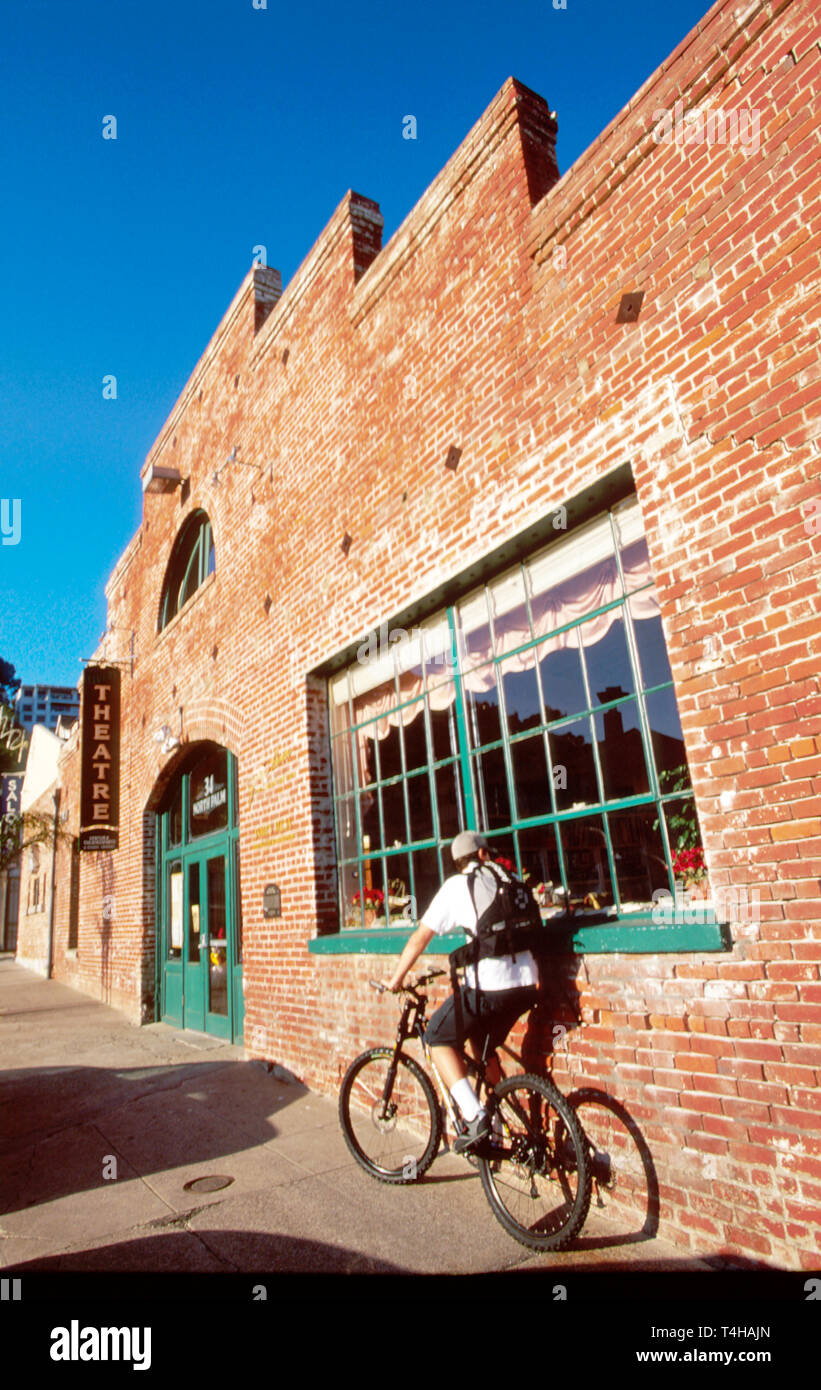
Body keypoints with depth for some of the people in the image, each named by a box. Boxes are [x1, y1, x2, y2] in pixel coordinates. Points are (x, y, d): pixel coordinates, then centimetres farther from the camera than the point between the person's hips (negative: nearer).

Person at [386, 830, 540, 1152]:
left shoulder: (456, 886, 2)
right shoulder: (508, 880, 14)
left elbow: (421, 936, 2)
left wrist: (396, 978, 13)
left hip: (488, 987, -6)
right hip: (527, 985, 6)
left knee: (439, 1038, 14)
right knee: (480, 1042, 28)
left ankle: (474, 1117, 2)